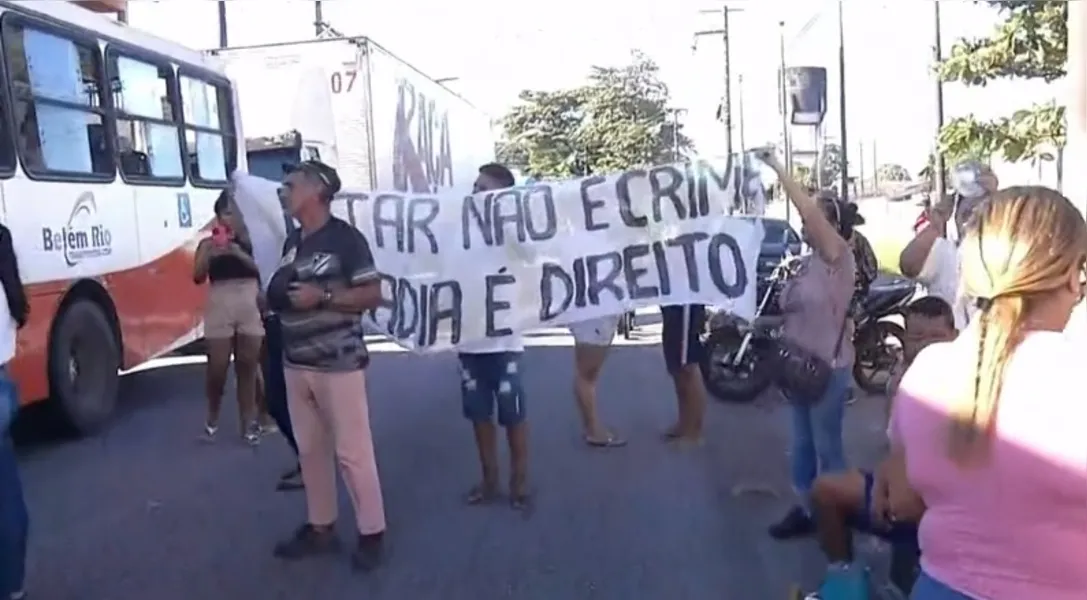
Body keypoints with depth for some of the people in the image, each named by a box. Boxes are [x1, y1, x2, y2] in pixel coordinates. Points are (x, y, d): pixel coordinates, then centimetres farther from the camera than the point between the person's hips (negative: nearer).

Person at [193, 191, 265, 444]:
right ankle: (212, 418, 21)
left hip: (251, 308, 1)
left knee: (247, 367, 5)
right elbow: (198, 277, -1)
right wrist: (210, 255, -17)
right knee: (218, 368, 0)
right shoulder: (208, 244, 7)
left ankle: (249, 421, 12)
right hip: (220, 308, -1)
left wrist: (241, 254, -16)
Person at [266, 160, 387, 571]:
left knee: (352, 451, -2)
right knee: (310, 448, 13)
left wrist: (322, 297, -19)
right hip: (296, 363, 7)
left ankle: (372, 533, 10)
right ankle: (320, 527, 26)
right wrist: (275, 298, 4)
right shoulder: (292, 242, 13)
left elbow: (372, 295, -11)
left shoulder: (345, 238, -9)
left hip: (338, 364, -7)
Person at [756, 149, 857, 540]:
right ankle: (806, 509, 26)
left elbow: (807, 208, -25)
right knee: (801, 443, 15)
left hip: (828, 367, -8)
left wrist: (777, 167, -23)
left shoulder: (839, 256, -13)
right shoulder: (808, 261, 10)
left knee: (827, 446, 2)